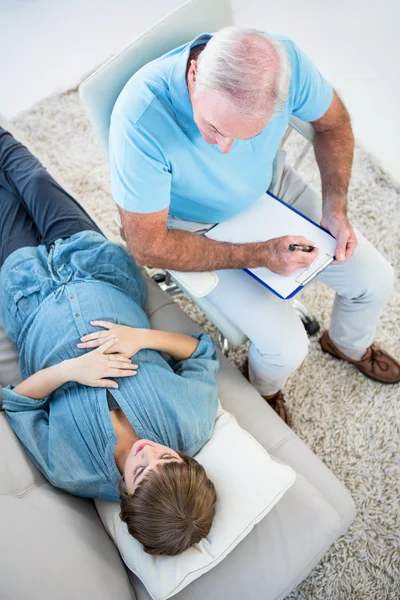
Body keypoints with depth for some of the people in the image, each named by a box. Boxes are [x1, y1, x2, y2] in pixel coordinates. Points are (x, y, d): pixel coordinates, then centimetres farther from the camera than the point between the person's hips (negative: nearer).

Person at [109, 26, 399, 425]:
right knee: (286, 347, -15)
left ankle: (349, 345, 41)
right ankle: (266, 388, 25)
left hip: (273, 187, 5)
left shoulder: (284, 60, -26)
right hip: (202, 230, -4)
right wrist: (259, 255, -30)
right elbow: (147, 245, -29)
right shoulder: (140, 117, -37)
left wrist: (335, 210, -13)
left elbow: (332, 122, -3)